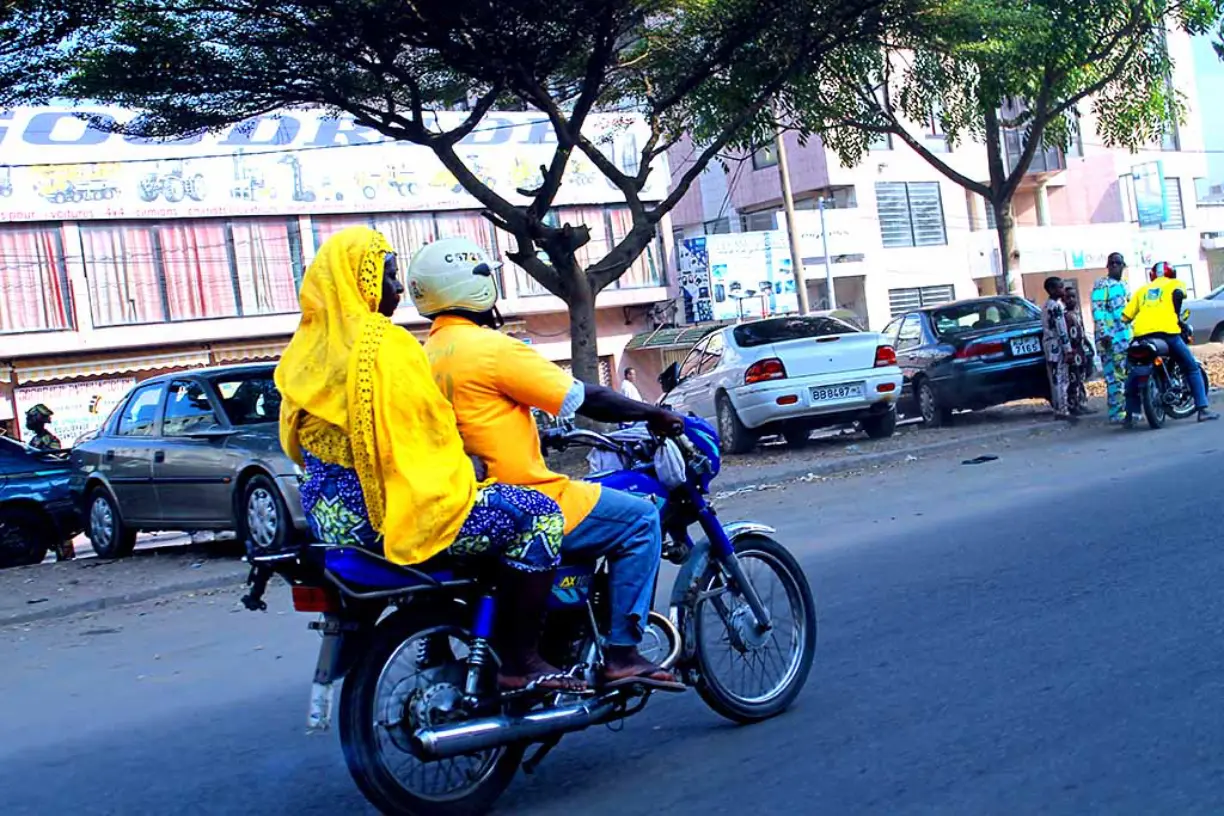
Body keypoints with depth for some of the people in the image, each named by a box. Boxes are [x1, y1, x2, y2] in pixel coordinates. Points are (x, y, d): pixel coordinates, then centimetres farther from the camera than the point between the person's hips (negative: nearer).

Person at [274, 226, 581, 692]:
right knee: (538, 516, -7)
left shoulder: (304, 351, 11)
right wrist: (463, 471, 3)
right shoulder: (384, 344, -15)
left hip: (330, 519, 10)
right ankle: (519, 662, -6)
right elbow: (429, 428, -15)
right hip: (399, 510, -10)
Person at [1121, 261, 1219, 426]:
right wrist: (1177, 315, 10)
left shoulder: (1142, 289, 29)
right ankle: (1203, 409, 2)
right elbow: (1178, 294, -2)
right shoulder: (1175, 283, 22)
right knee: (1192, 368, 11)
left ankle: (1130, 415, 11)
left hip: (1141, 334, 3)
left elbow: (1125, 316, 20)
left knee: (1134, 375, 20)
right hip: (1166, 331, -3)